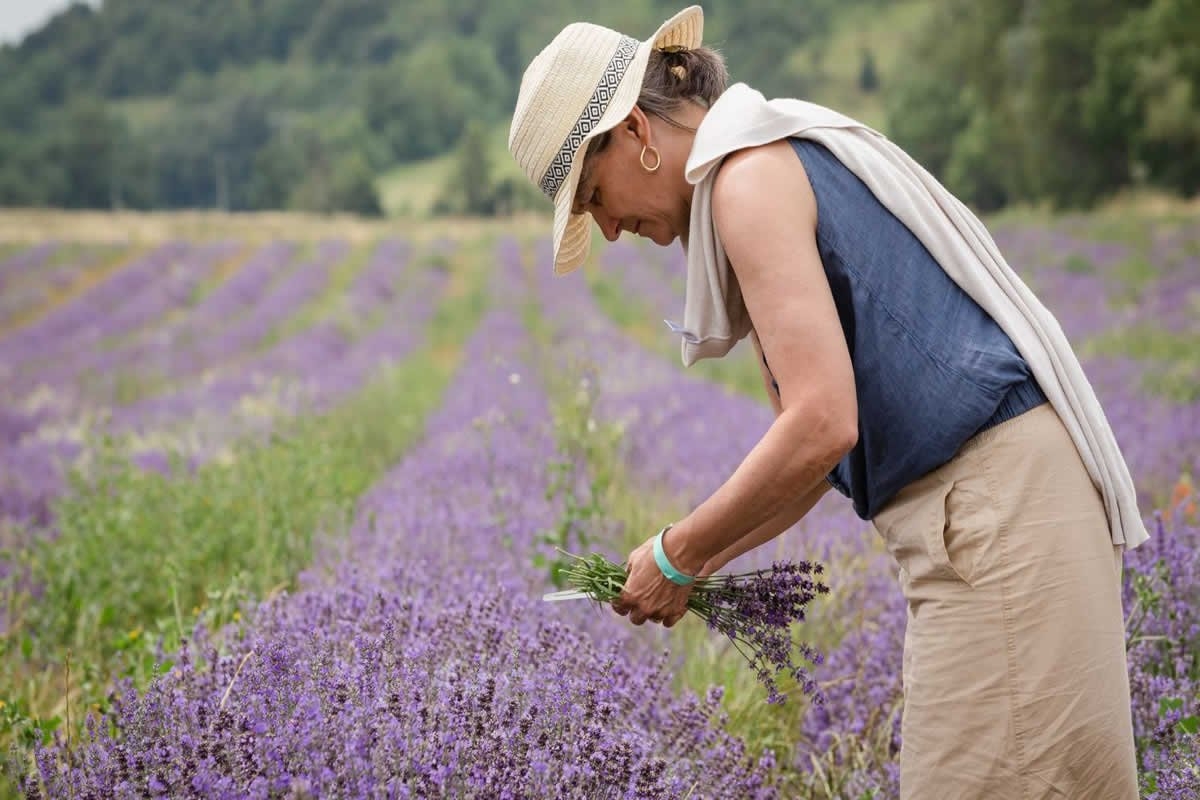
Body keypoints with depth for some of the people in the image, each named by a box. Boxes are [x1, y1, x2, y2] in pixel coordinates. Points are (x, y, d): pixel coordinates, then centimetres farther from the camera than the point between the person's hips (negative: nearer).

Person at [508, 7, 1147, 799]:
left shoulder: (750, 177, -11)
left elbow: (822, 426, -20)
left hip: (998, 498, -10)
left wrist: (677, 555, -8)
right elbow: (815, 442, 22)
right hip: (991, 494, 10)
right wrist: (692, 562, 16)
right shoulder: (787, 156, 20)